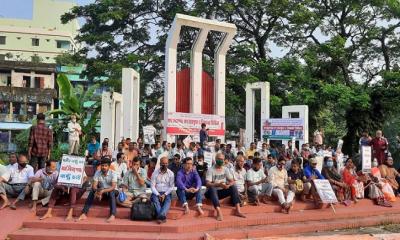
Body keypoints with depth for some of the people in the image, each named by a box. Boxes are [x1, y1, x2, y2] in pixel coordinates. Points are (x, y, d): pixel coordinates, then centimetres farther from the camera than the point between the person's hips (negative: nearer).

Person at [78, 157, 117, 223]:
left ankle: (112, 215, -47)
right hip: (101, 191, 3)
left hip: (111, 191, -3)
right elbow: (94, 185, -16)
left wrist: (103, 191, -44)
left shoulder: (113, 174, -18)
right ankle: (84, 214, -29)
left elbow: (113, 187, -29)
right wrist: (97, 191, -40)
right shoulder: (97, 173, -8)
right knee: (92, 191, -25)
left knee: (111, 192, -37)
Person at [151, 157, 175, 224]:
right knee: (155, 200, -33)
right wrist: (158, 195, -14)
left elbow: (171, 186, 1)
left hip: (166, 193, 0)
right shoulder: (155, 172, 5)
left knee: (168, 201, -33)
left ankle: (160, 216, -51)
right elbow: (152, 186, 0)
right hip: (156, 193, 0)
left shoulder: (171, 173, 5)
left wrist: (165, 194, -14)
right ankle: (162, 217, -43)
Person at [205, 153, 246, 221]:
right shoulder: (211, 170, -7)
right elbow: (207, 184, -18)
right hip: (212, 192, -4)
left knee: (233, 187, -18)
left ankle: (238, 210, -24)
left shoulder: (225, 170, 8)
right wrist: (218, 184, -33)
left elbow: (232, 181, 1)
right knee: (212, 188, -36)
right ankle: (219, 213, -47)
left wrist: (228, 185, -23)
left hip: (222, 191, 4)